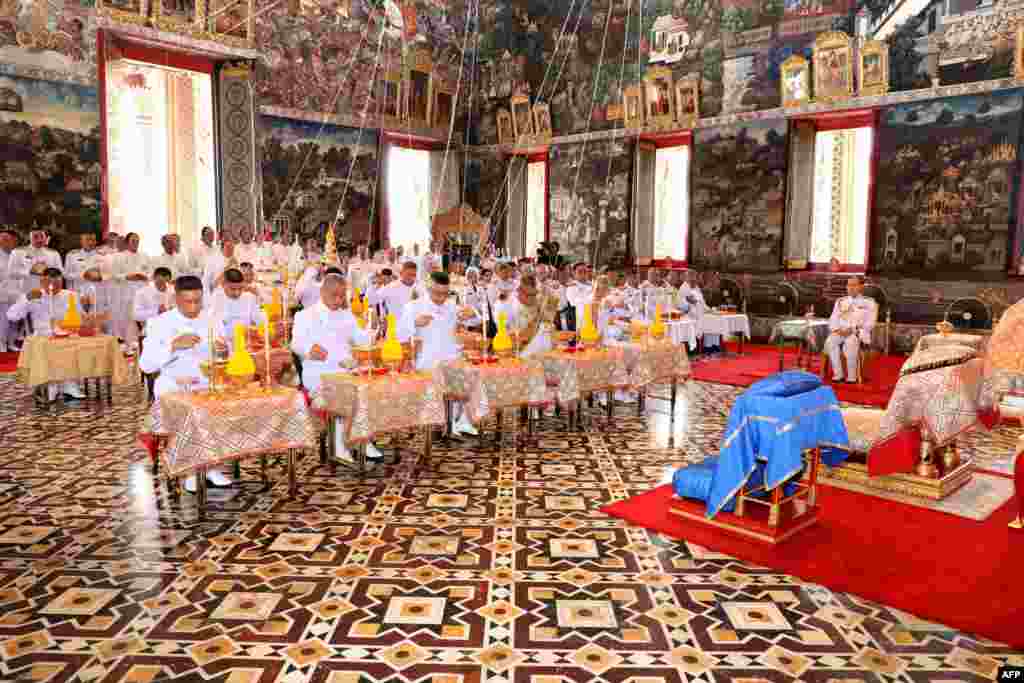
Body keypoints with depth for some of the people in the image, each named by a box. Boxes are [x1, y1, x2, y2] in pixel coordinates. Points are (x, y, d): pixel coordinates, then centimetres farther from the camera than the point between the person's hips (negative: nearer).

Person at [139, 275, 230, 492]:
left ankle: (211, 464, -12)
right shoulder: (159, 323, 0)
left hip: (207, 384, 2)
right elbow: (146, 365, -8)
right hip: (172, 386, -2)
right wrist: (174, 345, -20)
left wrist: (224, 350, -15)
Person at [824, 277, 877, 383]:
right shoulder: (840, 301, 22)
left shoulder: (869, 302, 11)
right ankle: (838, 374, -27)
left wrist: (853, 330, -14)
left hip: (859, 333, -3)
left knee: (850, 342, -38)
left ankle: (852, 376, -30)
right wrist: (837, 329, -7)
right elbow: (833, 319, 15)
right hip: (840, 332, 3)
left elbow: (870, 322, 0)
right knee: (830, 342, -31)